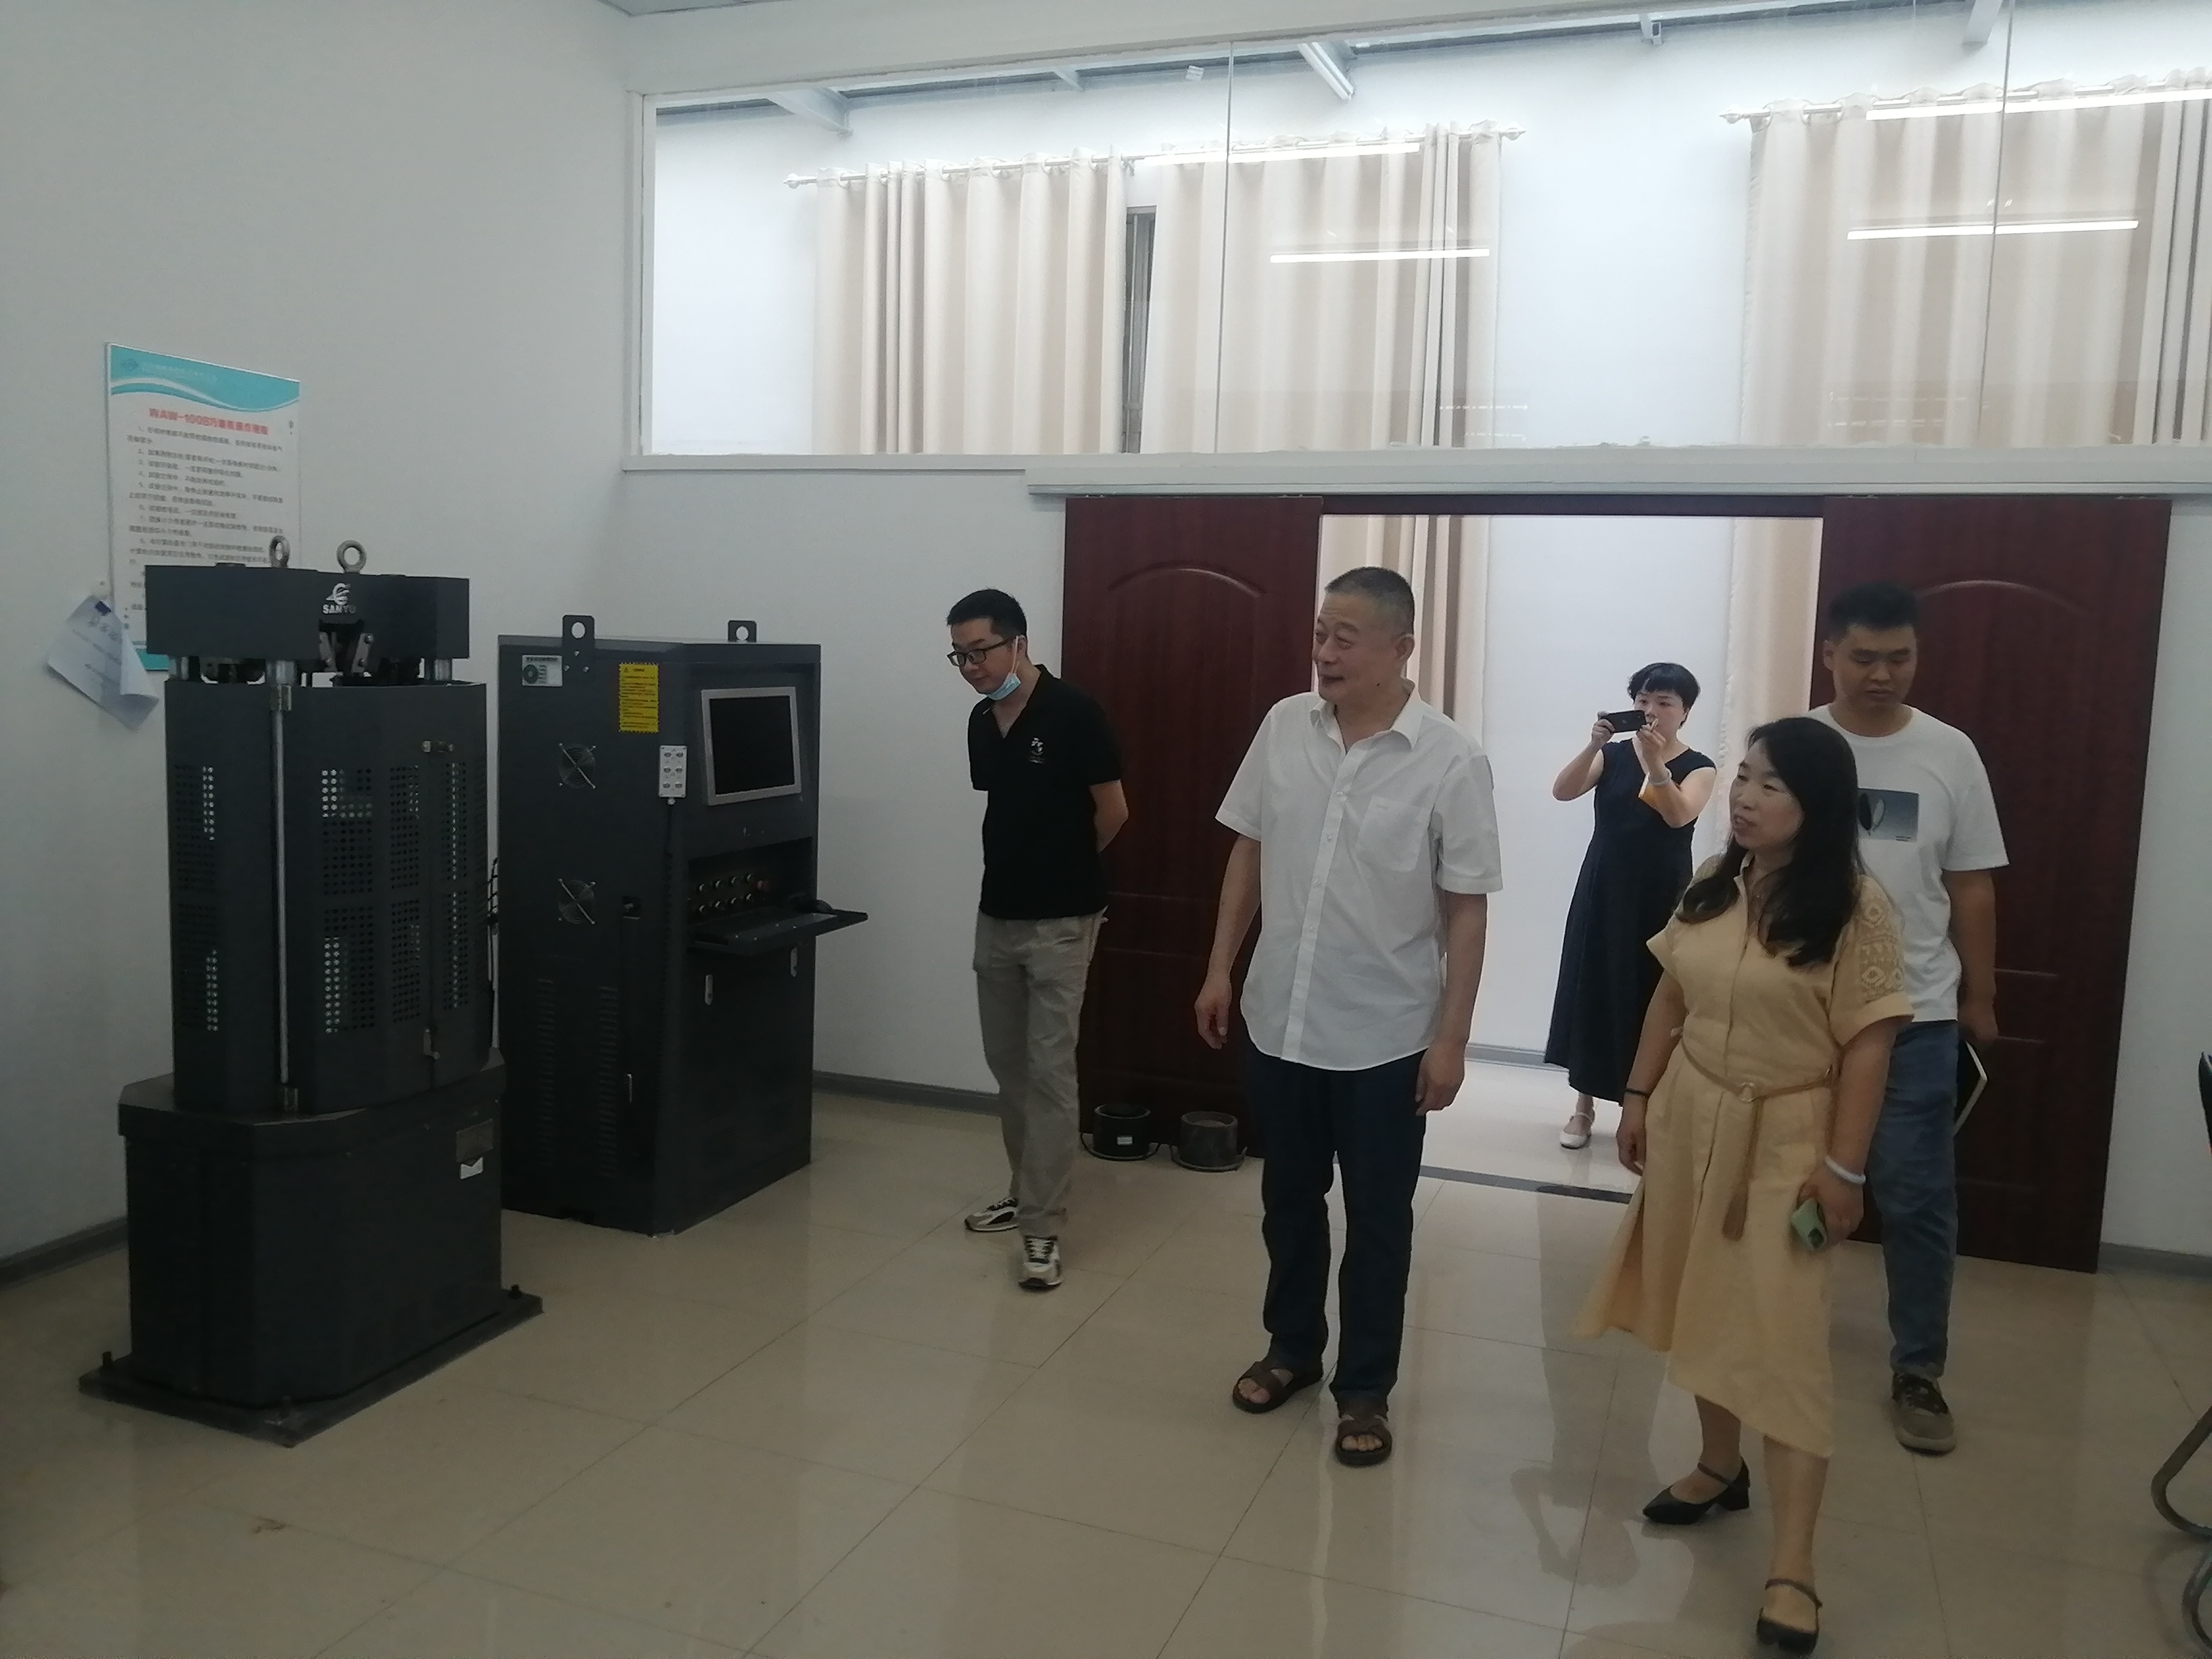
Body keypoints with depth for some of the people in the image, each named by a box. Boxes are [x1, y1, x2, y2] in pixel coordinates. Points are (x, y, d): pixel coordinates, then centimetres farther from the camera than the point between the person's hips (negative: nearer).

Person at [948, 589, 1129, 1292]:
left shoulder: (1073, 714, -15)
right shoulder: (981, 723, 6)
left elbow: (1113, 813, -9)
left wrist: (1066, 867, 6)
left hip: (1060, 921, -7)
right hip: (996, 915, 7)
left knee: (1049, 1072, -5)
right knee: (1008, 1066, 15)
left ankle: (1043, 1229, -1)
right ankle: (1025, 1189, 30)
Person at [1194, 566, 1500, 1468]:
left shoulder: (1451, 760, -13)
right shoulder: (1284, 726, -2)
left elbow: (1466, 908, -9)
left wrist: (1451, 1036, -11)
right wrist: (1219, 970, 7)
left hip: (1384, 1036, -3)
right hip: (1279, 1019, 4)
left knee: (1377, 1218, 10)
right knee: (1288, 1200, 19)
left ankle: (1365, 1389, 27)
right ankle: (1292, 1349, 39)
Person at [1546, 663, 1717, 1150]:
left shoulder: (1697, 767, -2)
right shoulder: (1613, 754, 3)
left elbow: (1679, 815, -22)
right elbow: (1562, 791, -13)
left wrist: (1655, 763, -37)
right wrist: (1593, 745, -29)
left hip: (1660, 897, -2)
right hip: (1603, 891, 2)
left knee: (1651, 998, -1)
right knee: (1593, 990, 6)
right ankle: (1584, 1105, 17)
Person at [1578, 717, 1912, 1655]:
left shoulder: (1854, 908, -14)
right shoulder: (1712, 886, 5)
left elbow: (1867, 1044, -14)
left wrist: (1844, 1165, -16)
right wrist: (1640, 1096, 10)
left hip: (1785, 1137, -6)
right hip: (1692, 1119, 6)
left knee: (1782, 1337, -6)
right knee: (1703, 1310, 16)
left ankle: (1792, 1567, -1)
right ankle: (1720, 1466, 37)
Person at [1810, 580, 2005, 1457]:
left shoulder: (1950, 755, -1)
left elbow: (1972, 889, 5)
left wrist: (1980, 999, 7)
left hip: (1914, 1015, 0)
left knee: (1918, 1197, 4)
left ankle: (1917, 1370, 17)